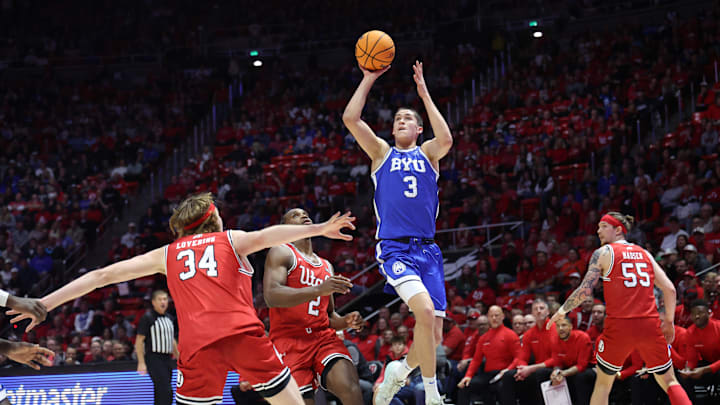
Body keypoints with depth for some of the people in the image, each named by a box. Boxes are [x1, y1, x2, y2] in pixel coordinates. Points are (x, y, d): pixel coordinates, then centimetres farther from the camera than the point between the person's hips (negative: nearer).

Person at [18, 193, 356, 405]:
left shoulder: (168, 254, 23)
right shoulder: (231, 240, 19)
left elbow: (104, 275, 20)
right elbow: (264, 236, -4)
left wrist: (46, 303, 23)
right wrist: (318, 229, -13)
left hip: (197, 344, 1)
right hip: (243, 333, -1)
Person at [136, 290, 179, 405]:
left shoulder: (170, 318, 16)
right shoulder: (147, 318, -6)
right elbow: (139, 341, -9)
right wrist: (141, 363, -16)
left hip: (167, 359, 7)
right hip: (154, 359, -7)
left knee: (160, 393, 9)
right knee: (166, 391, -19)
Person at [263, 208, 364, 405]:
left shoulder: (326, 266, 24)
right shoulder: (281, 253, 4)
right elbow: (271, 296, -15)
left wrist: (344, 322, 6)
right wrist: (319, 290, -26)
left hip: (323, 337, 4)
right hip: (289, 340, -4)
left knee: (349, 386, -26)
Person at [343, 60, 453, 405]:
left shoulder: (428, 153, 15)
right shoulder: (381, 152, 13)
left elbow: (445, 139, -9)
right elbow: (350, 118, -1)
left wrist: (424, 94, -6)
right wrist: (368, 79, 1)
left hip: (428, 249, 3)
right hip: (395, 248, -3)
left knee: (435, 336, 0)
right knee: (425, 311, -27)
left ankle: (397, 371, 30)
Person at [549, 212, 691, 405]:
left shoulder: (603, 253, 3)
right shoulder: (644, 253, 15)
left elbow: (585, 290, -6)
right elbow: (669, 289, 10)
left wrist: (562, 311, 8)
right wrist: (669, 322, 20)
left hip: (619, 325, -3)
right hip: (650, 324, 3)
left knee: (603, 381, 14)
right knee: (669, 381, 11)